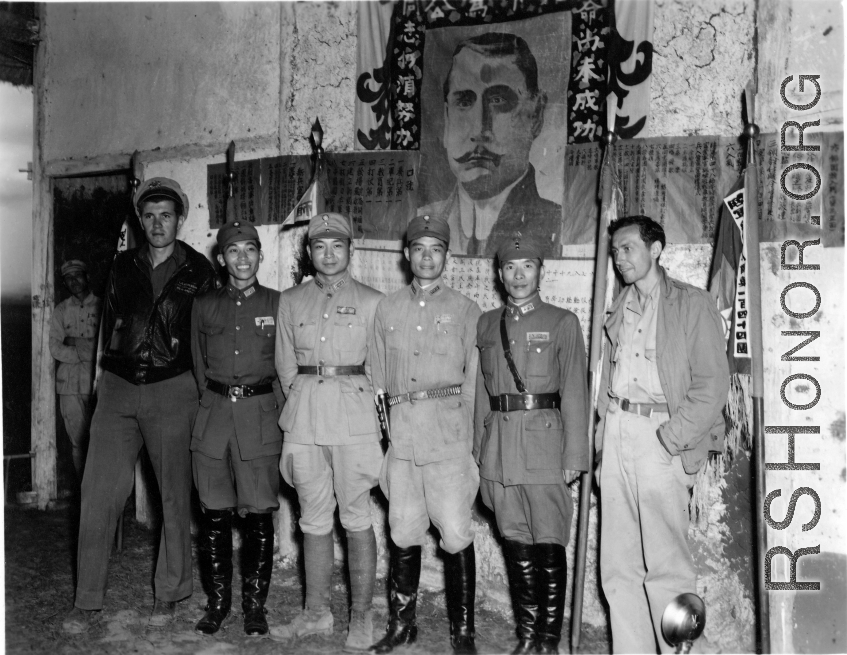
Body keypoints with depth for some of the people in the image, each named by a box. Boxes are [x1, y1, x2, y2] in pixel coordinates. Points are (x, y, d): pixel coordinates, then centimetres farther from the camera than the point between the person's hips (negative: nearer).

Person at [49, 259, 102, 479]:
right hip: (70, 384, 2)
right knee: (78, 441, 3)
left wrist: (74, 342, -8)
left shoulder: (102, 306, 5)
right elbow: (55, 348, 3)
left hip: (99, 381, -2)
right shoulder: (61, 310, 12)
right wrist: (88, 351, -11)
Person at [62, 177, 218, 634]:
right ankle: (87, 602, 12)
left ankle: (168, 595, 20)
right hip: (117, 390, 3)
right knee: (98, 493, 0)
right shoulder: (123, 265, 11)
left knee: (175, 496, 4)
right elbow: (109, 321, 18)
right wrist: (111, 370, 15)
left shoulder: (198, 271, 2)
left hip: (172, 391, -3)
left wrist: (196, 386, 2)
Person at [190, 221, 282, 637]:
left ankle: (254, 605, 14)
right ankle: (217, 602, 20)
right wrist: (214, 399, 11)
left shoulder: (276, 304, 4)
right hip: (214, 413, 2)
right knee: (214, 514, 5)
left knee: (258, 516, 0)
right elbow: (198, 365, 16)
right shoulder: (204, 305, 9)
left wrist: (277, 409, 2)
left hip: (260, 415, -2)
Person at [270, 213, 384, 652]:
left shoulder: (371, 301, 4)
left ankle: (361, 619, 12)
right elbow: (286, 365, 16)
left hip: (354, 416, -3)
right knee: (314, 520, 9)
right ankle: (316, 614, 22)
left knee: (357, 520, 0)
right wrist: (304, 403, 9)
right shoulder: (291, 301, 13)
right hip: (304, 416, 3)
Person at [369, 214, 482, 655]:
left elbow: (474, 381, 2)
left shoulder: (465, 311, 5)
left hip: (447, 429, -3)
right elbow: (378, 378, 14)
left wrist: (468, 439, -5)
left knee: (456, 534, -3)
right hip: (399, 431, 3)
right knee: (403, 532, 10)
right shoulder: (387, 310, 13)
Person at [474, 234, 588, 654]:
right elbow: (481, 390, 14)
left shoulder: (563, 322, 3)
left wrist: (574, 455, -6)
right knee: (515, 543, 9)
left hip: (544, 441, -3)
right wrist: (479, 449, 9)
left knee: (548, 544, -1)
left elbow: (575, 393, -1)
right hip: (499, 443, 4)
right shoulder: (487, 324, 13)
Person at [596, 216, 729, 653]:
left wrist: (670, 439, -13)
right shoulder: (620, 312, 18)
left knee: (665, 565, -7)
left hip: (660, 438, -6)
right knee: (617, 566, 7)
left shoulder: (693, 305, 0)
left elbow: (713, 384, -6)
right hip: (616, 433, 6)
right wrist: (603, 442, 7)